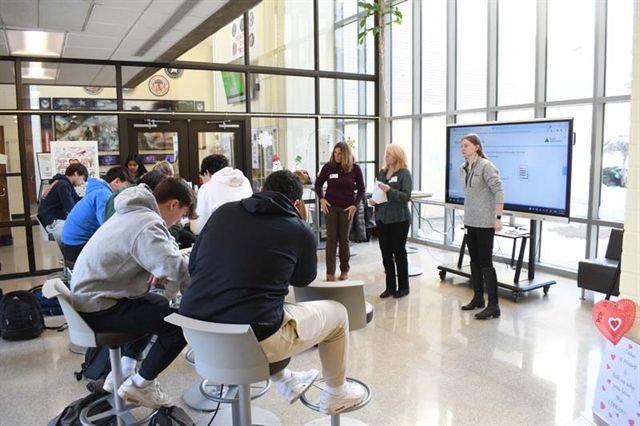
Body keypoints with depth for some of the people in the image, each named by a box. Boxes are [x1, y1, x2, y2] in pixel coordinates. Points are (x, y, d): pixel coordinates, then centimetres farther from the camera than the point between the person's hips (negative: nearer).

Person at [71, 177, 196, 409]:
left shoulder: (136, 213, 10)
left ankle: (123, 372, 27)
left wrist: (160, 270, -9)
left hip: (91, 295, 11)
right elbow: (176, 269, -35)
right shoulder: (147, 224, -24)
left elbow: (159, 254, 14)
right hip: (98, 307, -11)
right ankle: (138, 385, 6)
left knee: (159, 306, 26)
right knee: (181, 324, -12)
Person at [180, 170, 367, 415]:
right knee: (337, 313, 18)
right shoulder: (301, 232, -2)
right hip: (252, 338, -5)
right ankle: (336, 396, 39)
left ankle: (285, 382, 44)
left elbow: (192, 266, 16)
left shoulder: (223, 211, 7)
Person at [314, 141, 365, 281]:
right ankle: (330, 271, 4)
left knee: (344, 238, 8)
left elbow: (361, 189, 3)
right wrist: (321, 199, -5)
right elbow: (318, 184, 9)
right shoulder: (328, 166, -4)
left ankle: (345, 269, 21)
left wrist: (355, 205, -8)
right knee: (331, 238, -1)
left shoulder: (355, 168, -4)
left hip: (347, 207, 0)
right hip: (330, 206, 0)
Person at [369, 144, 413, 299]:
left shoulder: (404, 173, -7)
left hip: (399, 218, -5)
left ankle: (403, 287, 16)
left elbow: (406, 196, -15)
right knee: (385, 252, 7)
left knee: (399, 252, 3)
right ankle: (390, 286, 18)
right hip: (382, 217, 5)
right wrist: (373, 200, -1)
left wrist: (389, 190, -27)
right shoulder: (382, 172, 10)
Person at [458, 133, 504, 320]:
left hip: (484, 222, -7)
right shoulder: (463, 168, 8)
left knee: (485, 262, -6)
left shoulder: (485, 166, -14)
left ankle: (493, 306, 0)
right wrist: (467, 215, 16)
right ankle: (478, 298, 25)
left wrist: (498, 217, -19)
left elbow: (499, 191, -16)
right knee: (474, 261, 13)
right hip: (470, 221, 7)